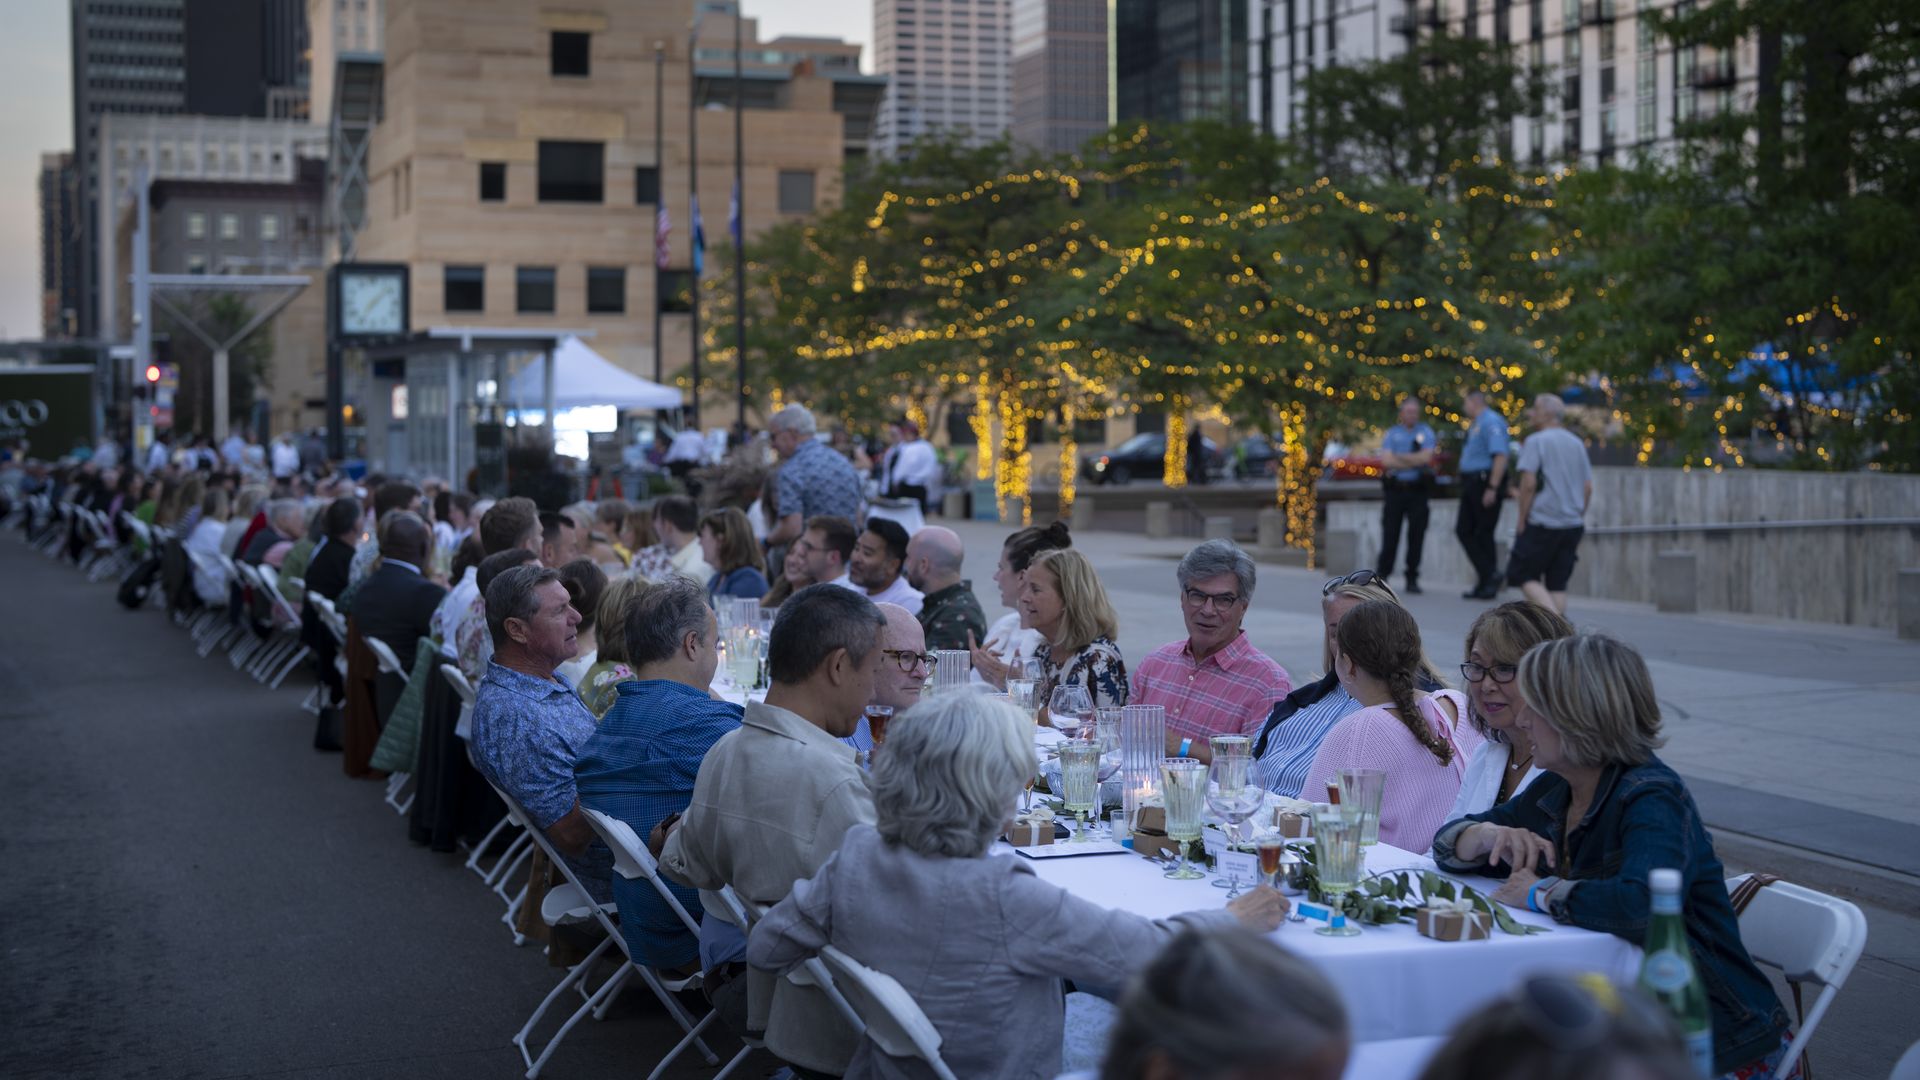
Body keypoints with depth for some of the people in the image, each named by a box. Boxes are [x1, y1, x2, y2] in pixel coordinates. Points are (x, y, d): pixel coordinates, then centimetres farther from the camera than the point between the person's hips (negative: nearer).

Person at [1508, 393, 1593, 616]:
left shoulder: (1536, 441, -7)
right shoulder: (1577, 444, 13)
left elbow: (1529, 483, -14)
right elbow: (1588, 488, 14)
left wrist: (1521, 520, -7)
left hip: (1542, 522, -6)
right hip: (1572, 525, 6)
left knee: (1523, 575, 1)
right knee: (1557, 583, 8)